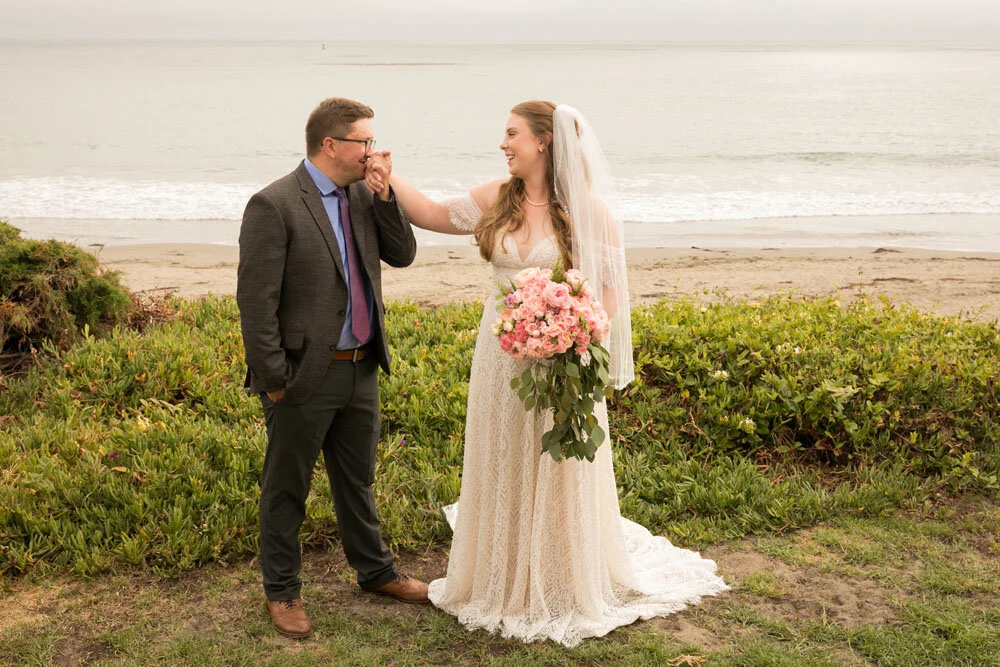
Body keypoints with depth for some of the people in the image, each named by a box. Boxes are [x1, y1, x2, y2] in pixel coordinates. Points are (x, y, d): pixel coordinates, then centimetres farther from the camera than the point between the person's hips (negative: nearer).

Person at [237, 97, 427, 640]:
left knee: (357, 479, 22)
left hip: (360, 370, 7)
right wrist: (272, 381, -17)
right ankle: (282, 591, 27)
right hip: (304, 377, -7)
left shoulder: (362, 197, 6)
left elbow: (403, 253, 6)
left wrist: (384, 194, -7)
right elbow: (255, 301, -18)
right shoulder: (274, 205, -16)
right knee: (287, 489, 10)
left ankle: (375, 570, 39)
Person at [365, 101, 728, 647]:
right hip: (502, 354, 4)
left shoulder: (588, 208, -10)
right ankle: (506, 580, 31)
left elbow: (611, 289, -7)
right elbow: (435, 216, 15)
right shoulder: (496, 199, 2)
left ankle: (568, 588, 26)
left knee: (560, 475, 7)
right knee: (503, 470, 13)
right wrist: (392, 183, 2)